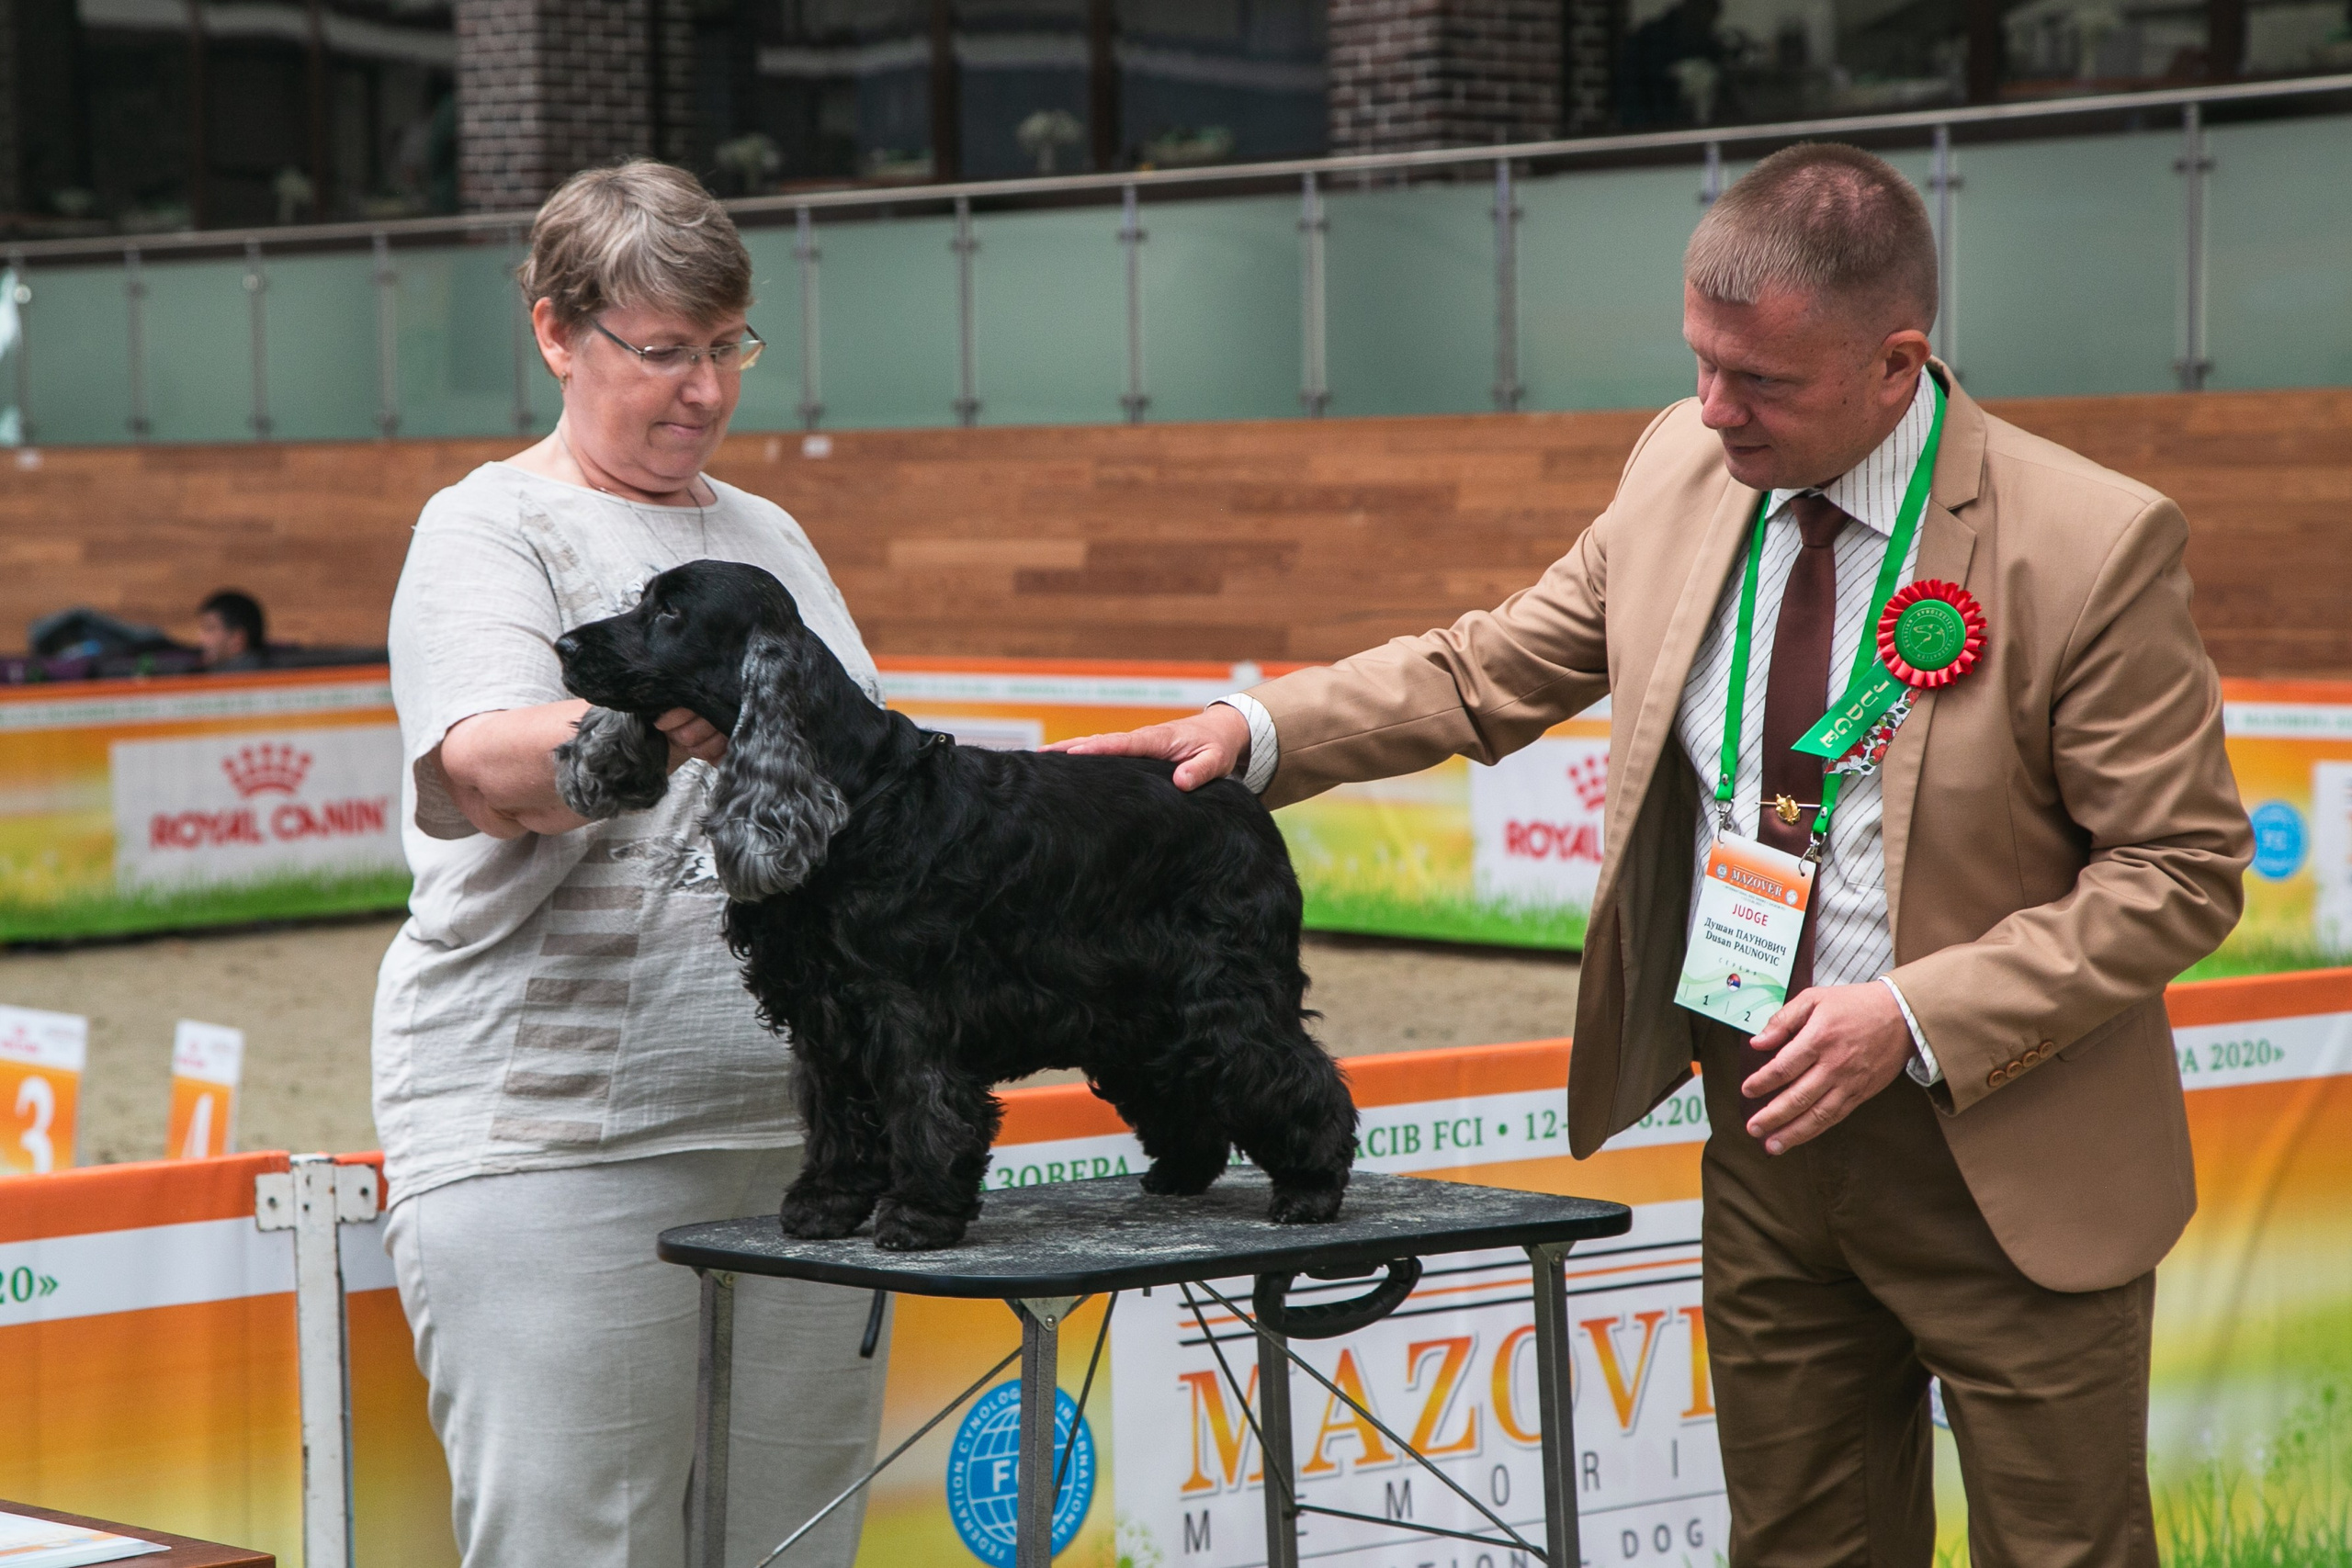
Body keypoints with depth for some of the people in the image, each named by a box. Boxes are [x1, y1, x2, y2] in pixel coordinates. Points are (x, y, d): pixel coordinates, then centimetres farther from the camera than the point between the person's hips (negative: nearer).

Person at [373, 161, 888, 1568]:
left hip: (803, 1120, 6)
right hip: (559, 1128, -6)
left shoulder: (767, 537, 19)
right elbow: (490, 768, -21)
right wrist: (663, 715, -38)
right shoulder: (493, 531, -1)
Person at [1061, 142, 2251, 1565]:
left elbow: (2183, 868, -14)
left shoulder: (2093, 545, -18)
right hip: (1767, 1129, 5)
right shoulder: (1684, 473, -1)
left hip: (2002, 1161, -5)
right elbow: (1495, 669, 10)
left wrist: (1917, 1018, -23)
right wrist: (1255, 731, -4)